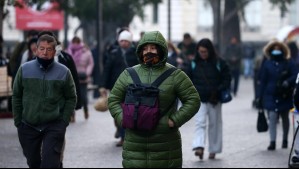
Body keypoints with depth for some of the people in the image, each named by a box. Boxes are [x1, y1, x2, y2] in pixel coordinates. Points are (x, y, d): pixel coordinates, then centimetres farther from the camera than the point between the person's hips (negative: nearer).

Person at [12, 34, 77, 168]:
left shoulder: (63, 72, -3)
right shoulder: (24, 69, -1)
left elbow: (71, 98, 2)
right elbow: (16, 97, 5)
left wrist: (64, 121, -6)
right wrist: (18, 121, 1)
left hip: (54, 126, -2)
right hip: (28, 126, 2)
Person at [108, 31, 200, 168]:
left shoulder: (175, 75, 2)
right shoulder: (128, 75, 9)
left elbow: (193, 100, 1)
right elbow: (113, 100, 13)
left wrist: (174, 120, -9)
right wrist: (124, 119, -3)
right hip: (135, 143, 1)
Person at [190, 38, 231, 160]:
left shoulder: (219, 63, -3)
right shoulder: (194, 63, 2)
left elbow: (227, 79, 1)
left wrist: (218, 91, -11)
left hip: (215, 100, 0)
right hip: (199, 99, 0)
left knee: (214, 124, 8)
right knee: (200, 122, -13)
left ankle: (213, 150, 18)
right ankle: (199, 147, -25)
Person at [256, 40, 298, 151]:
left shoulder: (288, 64, 0)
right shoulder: (267, 64, 2)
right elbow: (263, 82, 4)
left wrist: (287, 82, -26)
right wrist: (259, 97, 2)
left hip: (284, 96, 1)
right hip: (271, 96, -1)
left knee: (285, 118, 15)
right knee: (272, 117, -13)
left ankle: (285, 140, 32)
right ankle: (272, 141, -15)